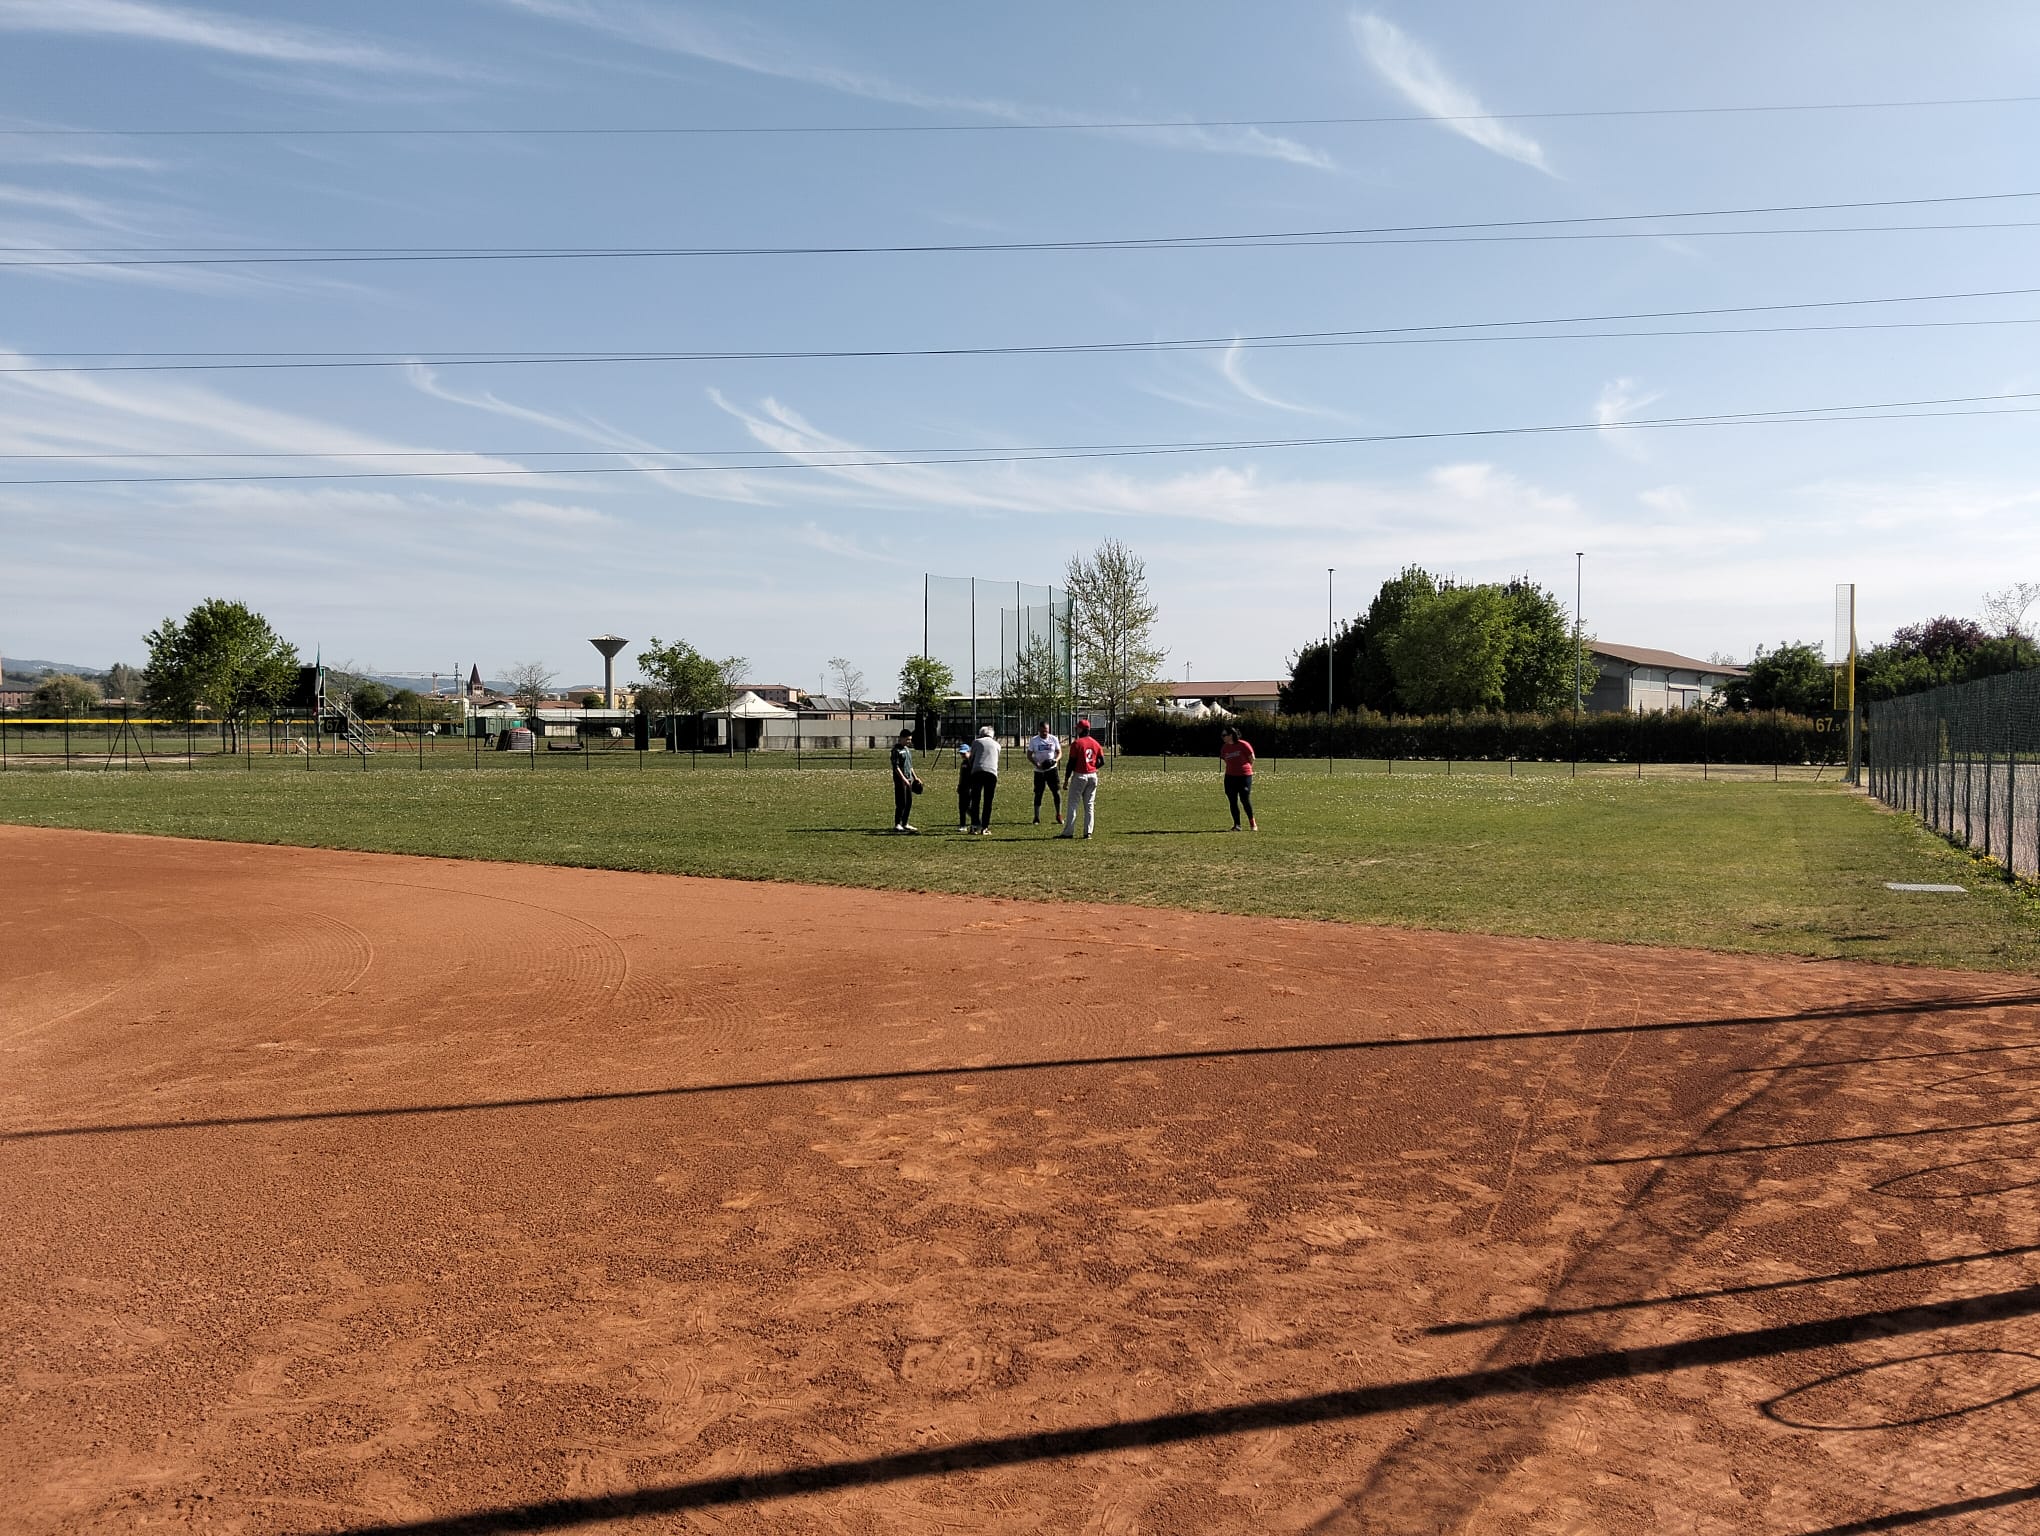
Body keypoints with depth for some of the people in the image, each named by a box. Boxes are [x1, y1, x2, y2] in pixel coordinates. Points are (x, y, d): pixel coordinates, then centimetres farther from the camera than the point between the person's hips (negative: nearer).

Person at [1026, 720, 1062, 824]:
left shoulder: (1053, 739, 0)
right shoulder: (1033, 740, -3)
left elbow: (1059, 752, 6)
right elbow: (1029, 755, 0)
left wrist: (1056, 760, -16)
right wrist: (1036, 764, -18)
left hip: (1052, 769, 1)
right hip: (1039, 771, 0)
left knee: (1056, 791, -5)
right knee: (1038, 793, 3)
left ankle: (1059, 815, 9)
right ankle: (1036, 818, 11)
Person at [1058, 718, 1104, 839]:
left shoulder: (1077, 743, -11)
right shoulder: (1095, 743, 6)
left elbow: (1071, 762, -12)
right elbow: (1102, 760, 6)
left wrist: (1066, 780, -8)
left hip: (1079, 776, -5)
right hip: (1092, 776, 5)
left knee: (1072, 804, -1)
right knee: (1090, 805, 10)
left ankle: (1068, 832, -4)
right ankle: (1088, 832, 7)